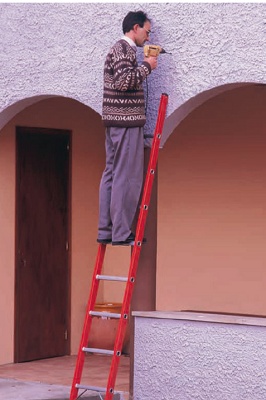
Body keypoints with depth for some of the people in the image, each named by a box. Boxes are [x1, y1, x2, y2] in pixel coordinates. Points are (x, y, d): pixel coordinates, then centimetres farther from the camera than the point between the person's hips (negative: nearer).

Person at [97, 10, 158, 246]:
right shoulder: (124, 50, -11)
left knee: (112, 174, 10)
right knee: (126, 178, -7)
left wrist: (145, 66, 17)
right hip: (126, 121, -10)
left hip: (115, 121, 10)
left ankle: (106, 231, 12)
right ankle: (121, 234, -5)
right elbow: (125, 81, -23)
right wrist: (146, 66, -13)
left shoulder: (120, 49, 20)